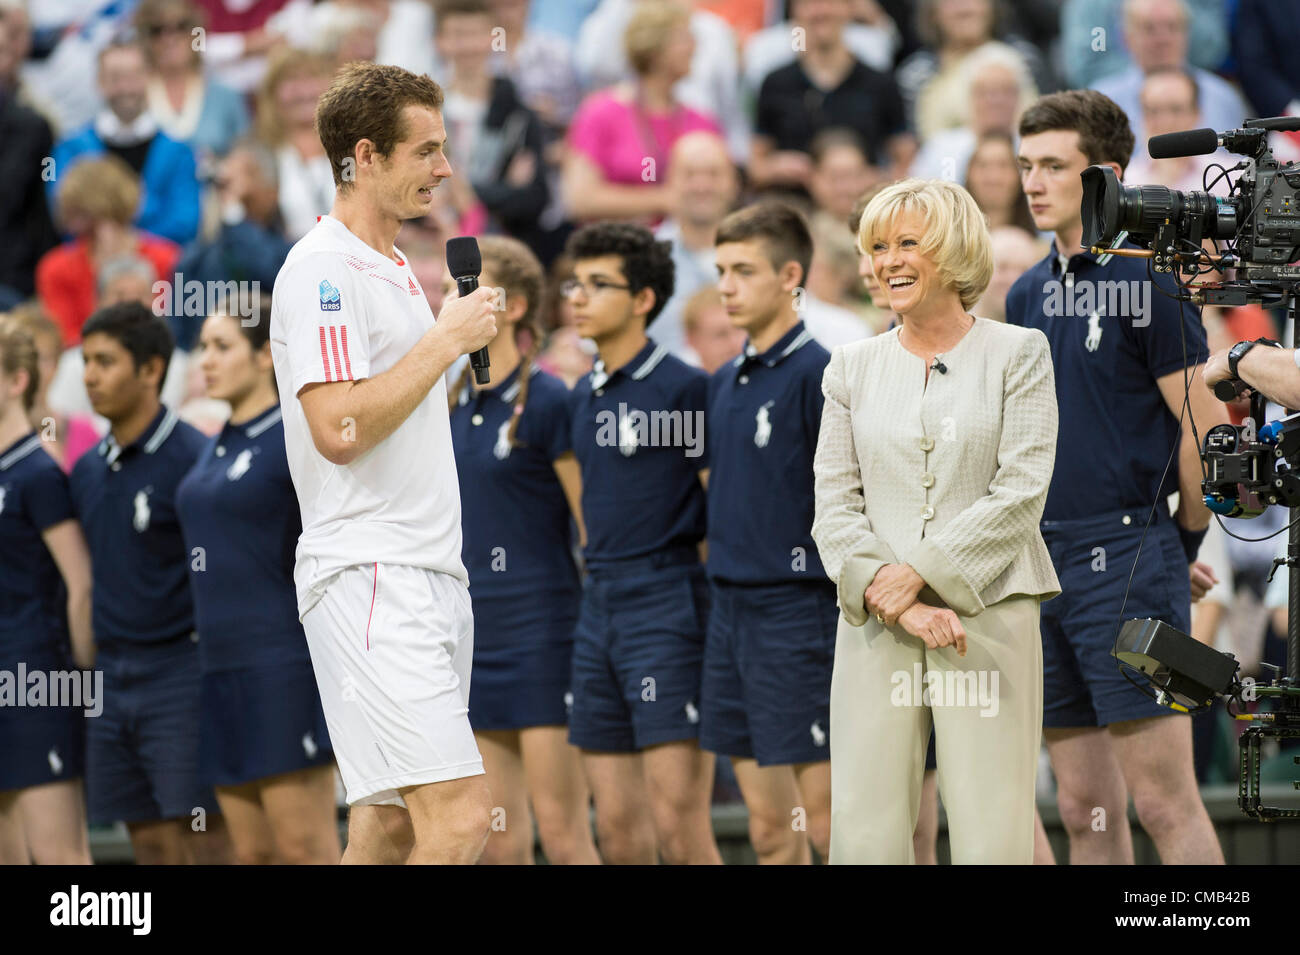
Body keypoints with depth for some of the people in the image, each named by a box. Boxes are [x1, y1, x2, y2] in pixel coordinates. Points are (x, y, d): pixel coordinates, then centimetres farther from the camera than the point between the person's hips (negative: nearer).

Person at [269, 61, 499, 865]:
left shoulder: (395, 269, 19)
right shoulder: (323, 271, -11)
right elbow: (339, 428, -22)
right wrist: (446, 340, -15)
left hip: (431, 575, 10)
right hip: (369, 580, -10)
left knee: (393, 822, 8)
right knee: (459, 817, -18)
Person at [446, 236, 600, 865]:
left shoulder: (547, 401, -8)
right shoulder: (454, 405, 12)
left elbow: (595, 526, -8)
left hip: (541, 630, -7)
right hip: (473, 635, 7)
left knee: (561, 831, -8)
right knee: (498, 837, 5)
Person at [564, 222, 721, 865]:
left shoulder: (685, 388, -8)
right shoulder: (584, 396, 15)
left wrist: (719, 612, -11)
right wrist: (600, 582, 15)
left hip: (667, 607, -7)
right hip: (598, 611, 7)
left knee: (678, 825, -11)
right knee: (617, 827, 5)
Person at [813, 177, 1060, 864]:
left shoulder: (1017, 354, 6)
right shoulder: (853, 367, 14)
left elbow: (1021, 493, -3)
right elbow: (834, 503, 7)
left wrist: (919, 572, -11)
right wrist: (886, 593, -10)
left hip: (988, 619, -2)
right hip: (876, 626, 2)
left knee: (992, 838, -6)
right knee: (864, 833, -4)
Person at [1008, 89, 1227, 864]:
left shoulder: (1148, 284, -8)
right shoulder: (1029, 295, 15)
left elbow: (1206, 428, -10)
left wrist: (1183, 546, -2)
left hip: (1127, 565, -7)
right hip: (1042, 561, 7)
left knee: (1163, 800, -10)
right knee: (1084, 811, 7)